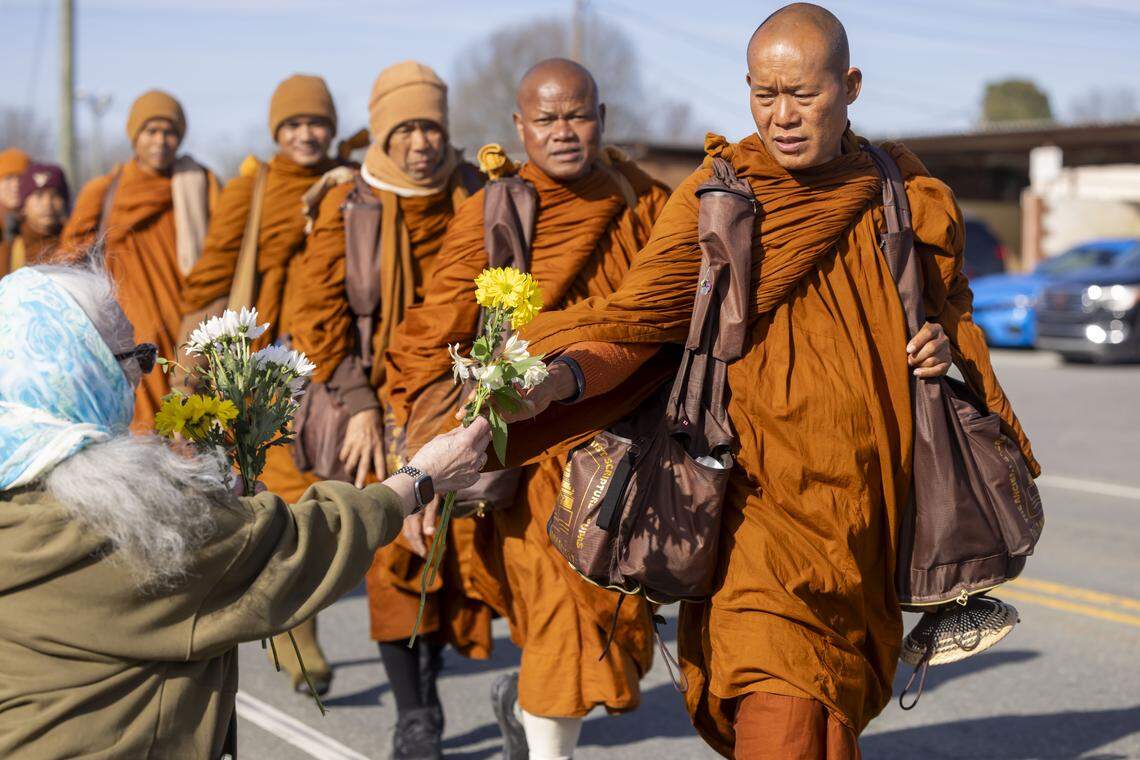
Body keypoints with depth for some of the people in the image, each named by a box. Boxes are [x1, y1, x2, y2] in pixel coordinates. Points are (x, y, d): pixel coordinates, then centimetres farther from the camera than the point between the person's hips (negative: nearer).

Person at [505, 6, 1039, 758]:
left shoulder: (907, 200, 5)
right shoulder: (719, 201, -6)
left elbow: (950, 305, 22)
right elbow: (637, 316, -17)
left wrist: (947, 349, -2)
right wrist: (561, 377, -37)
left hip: (867, 502, 4)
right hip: (762, 493, -3)